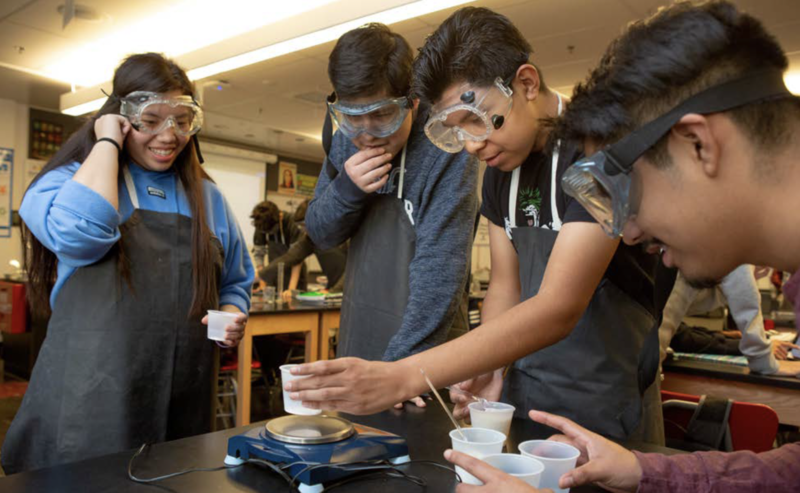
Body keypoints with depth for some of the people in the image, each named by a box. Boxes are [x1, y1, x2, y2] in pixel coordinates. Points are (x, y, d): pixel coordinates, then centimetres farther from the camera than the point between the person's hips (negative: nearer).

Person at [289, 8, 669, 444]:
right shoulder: (500, 165, 3)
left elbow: (559, 308, -30)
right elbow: (506, 285, 7)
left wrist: (400, 378, -35)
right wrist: (486, 369, -13)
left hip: (604, 414, -5)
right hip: (523, 402, 6)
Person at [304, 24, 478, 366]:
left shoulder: (448, 154, -20)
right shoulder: (346, 142, -1)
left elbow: (438, 272, -25)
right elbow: (320, 234, 5)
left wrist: (399, 366, -33)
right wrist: (347, 189, -16)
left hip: (419, 352, -5)